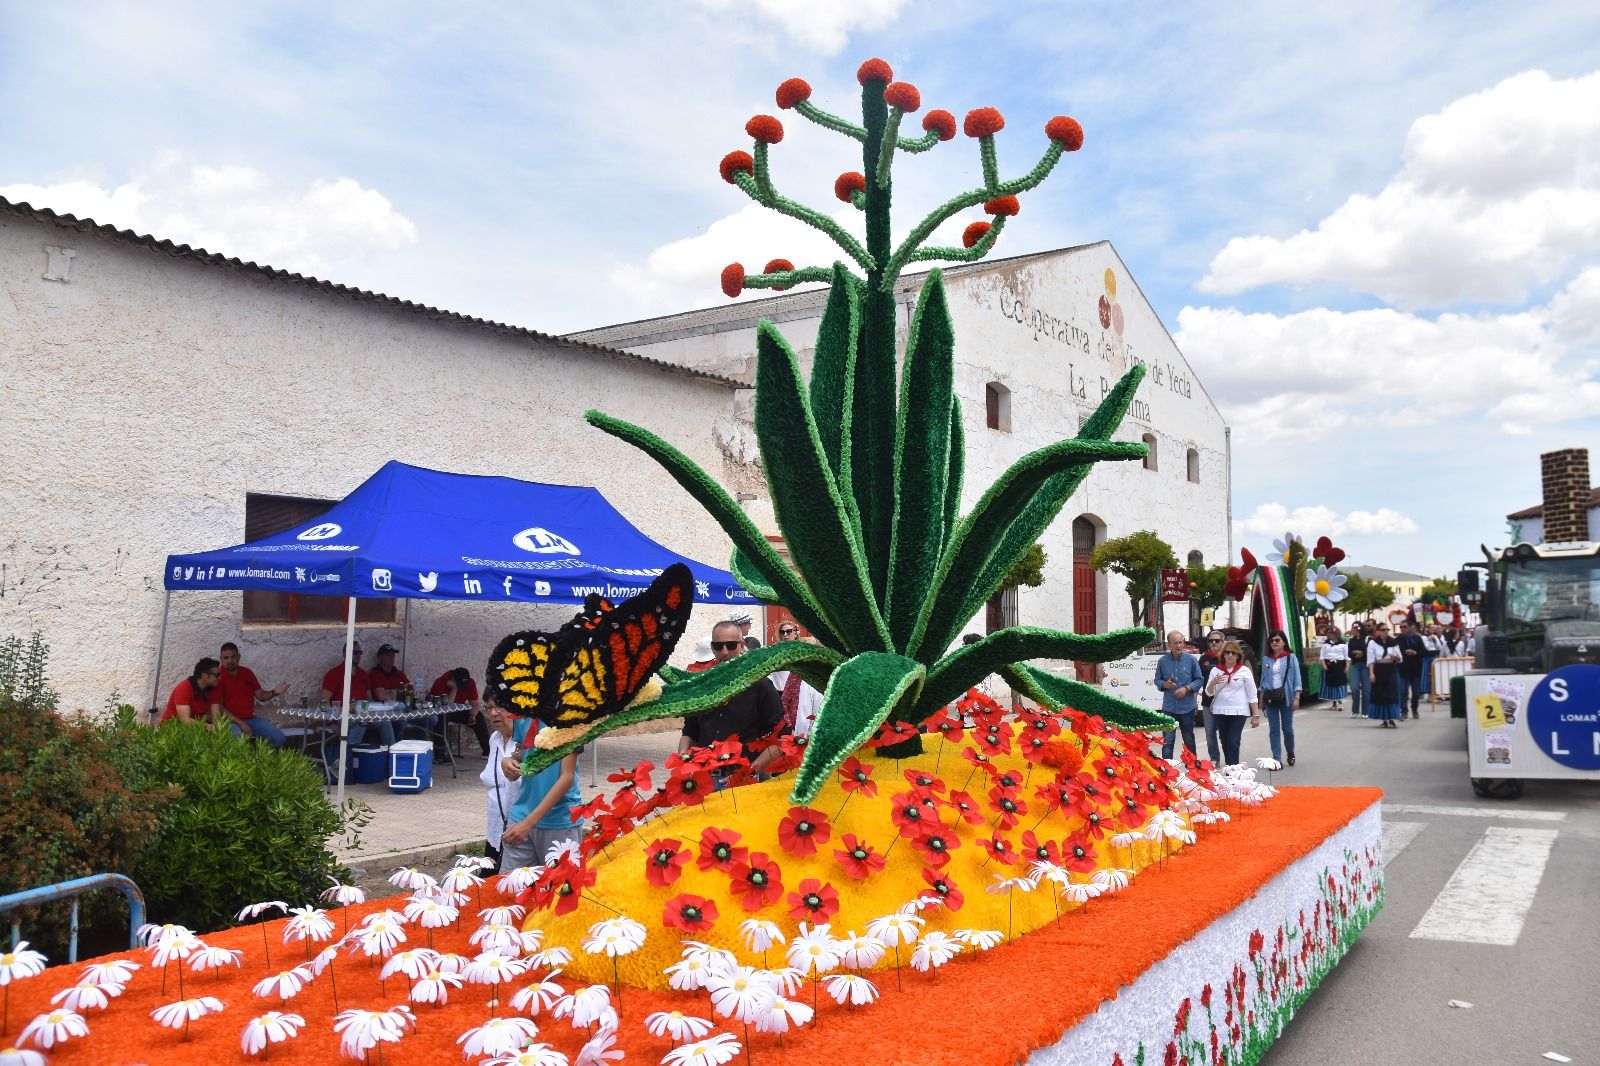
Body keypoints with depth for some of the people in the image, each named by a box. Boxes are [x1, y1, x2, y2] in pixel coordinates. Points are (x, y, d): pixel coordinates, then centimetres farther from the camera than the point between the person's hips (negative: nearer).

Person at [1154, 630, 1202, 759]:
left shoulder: (1191, 660, -2)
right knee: (1167, 741, -2)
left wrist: (1187, 689, -12)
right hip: (1169, 707, 0)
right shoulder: (1162, 661, 0)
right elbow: (1157, 680, 8)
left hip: (1187, 706, 0)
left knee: (1189, 740, 14)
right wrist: (1164, 684, -14)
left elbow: (1199, 680, 3)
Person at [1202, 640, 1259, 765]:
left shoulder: (1244, 670, 0)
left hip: (1238, 711, -3)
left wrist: (1256, 715, -2)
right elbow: (1209, 693, 5)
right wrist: (1213, 683, -16)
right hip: (1220, 711, 3)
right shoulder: (1216, 670, 5)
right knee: (1225, 743, 9)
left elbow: (1252, 695, 1)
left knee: (1233, 744, -12)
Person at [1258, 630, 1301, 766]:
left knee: (1287, 728, 6)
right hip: (1270, 697, 3)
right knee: (1274, 730, 2)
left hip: (1286, 697, -3)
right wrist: (1261, 699, 9)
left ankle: (1290, 753, 30)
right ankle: (1277, 759, 3)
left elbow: (1296, 679, -4)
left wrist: (1296, 698, -10)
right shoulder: (1266, 659, 8)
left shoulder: (1291, 658, -2)